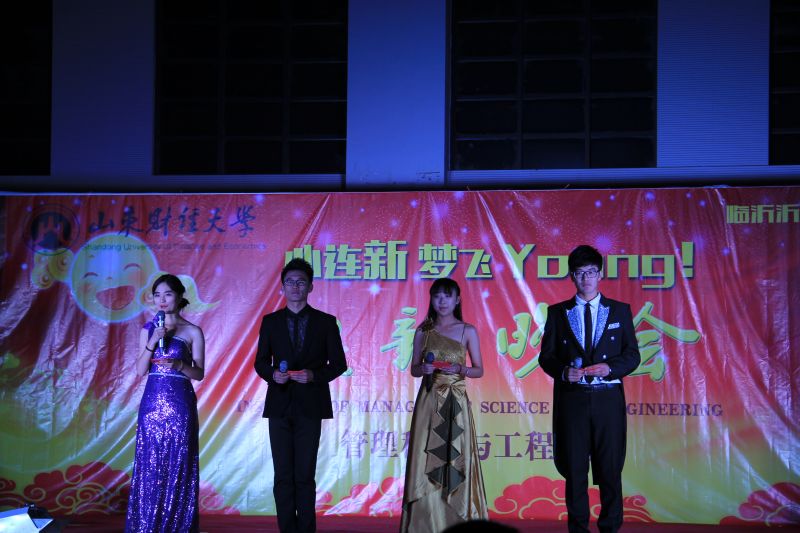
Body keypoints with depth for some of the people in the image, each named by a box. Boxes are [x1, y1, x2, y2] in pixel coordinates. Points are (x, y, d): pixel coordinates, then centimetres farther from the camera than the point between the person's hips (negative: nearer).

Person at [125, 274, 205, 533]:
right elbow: (140, 370, 3)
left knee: (178, 468, -1)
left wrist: (179, 365, -17)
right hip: (152, 403, 2)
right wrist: (153, 342, -10)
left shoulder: (193, 332, 1)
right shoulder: (148, 329, 9)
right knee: (149, 467, 1)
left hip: (180, 405, -2)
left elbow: (199, 374, 1)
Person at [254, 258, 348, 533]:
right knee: (283, 476, 2)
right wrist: (273, 374, -11)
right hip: (280, 405, 2)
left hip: (310, 405, -2)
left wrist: (315, 375, -14)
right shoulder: (271, 322, 9)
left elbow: (338, 363, 4)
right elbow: (261, 362, 10)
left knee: (305, 476, -2)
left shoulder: (326, 322, 4)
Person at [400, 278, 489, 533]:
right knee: (427, 465, -2)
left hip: (456, 404, -1)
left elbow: (479, 370, 5)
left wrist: (460, 370, -13)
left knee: (456, 462, -3)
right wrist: (424, 369, -10)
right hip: (429, 403, 1)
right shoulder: (423, 331, 8)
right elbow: (414, 368, 11)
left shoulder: (468, 331, 4)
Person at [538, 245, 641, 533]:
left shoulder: (620, 311, 9)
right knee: (574, 469, 2)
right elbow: (546, 356, 7)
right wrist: (563, 371, -13)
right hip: (572, 399, 0)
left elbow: (632, 355, 6)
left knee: (610, 468, 1)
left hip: (608, 398, 0)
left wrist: (610, 368, -12)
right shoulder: (558, 312, 10)